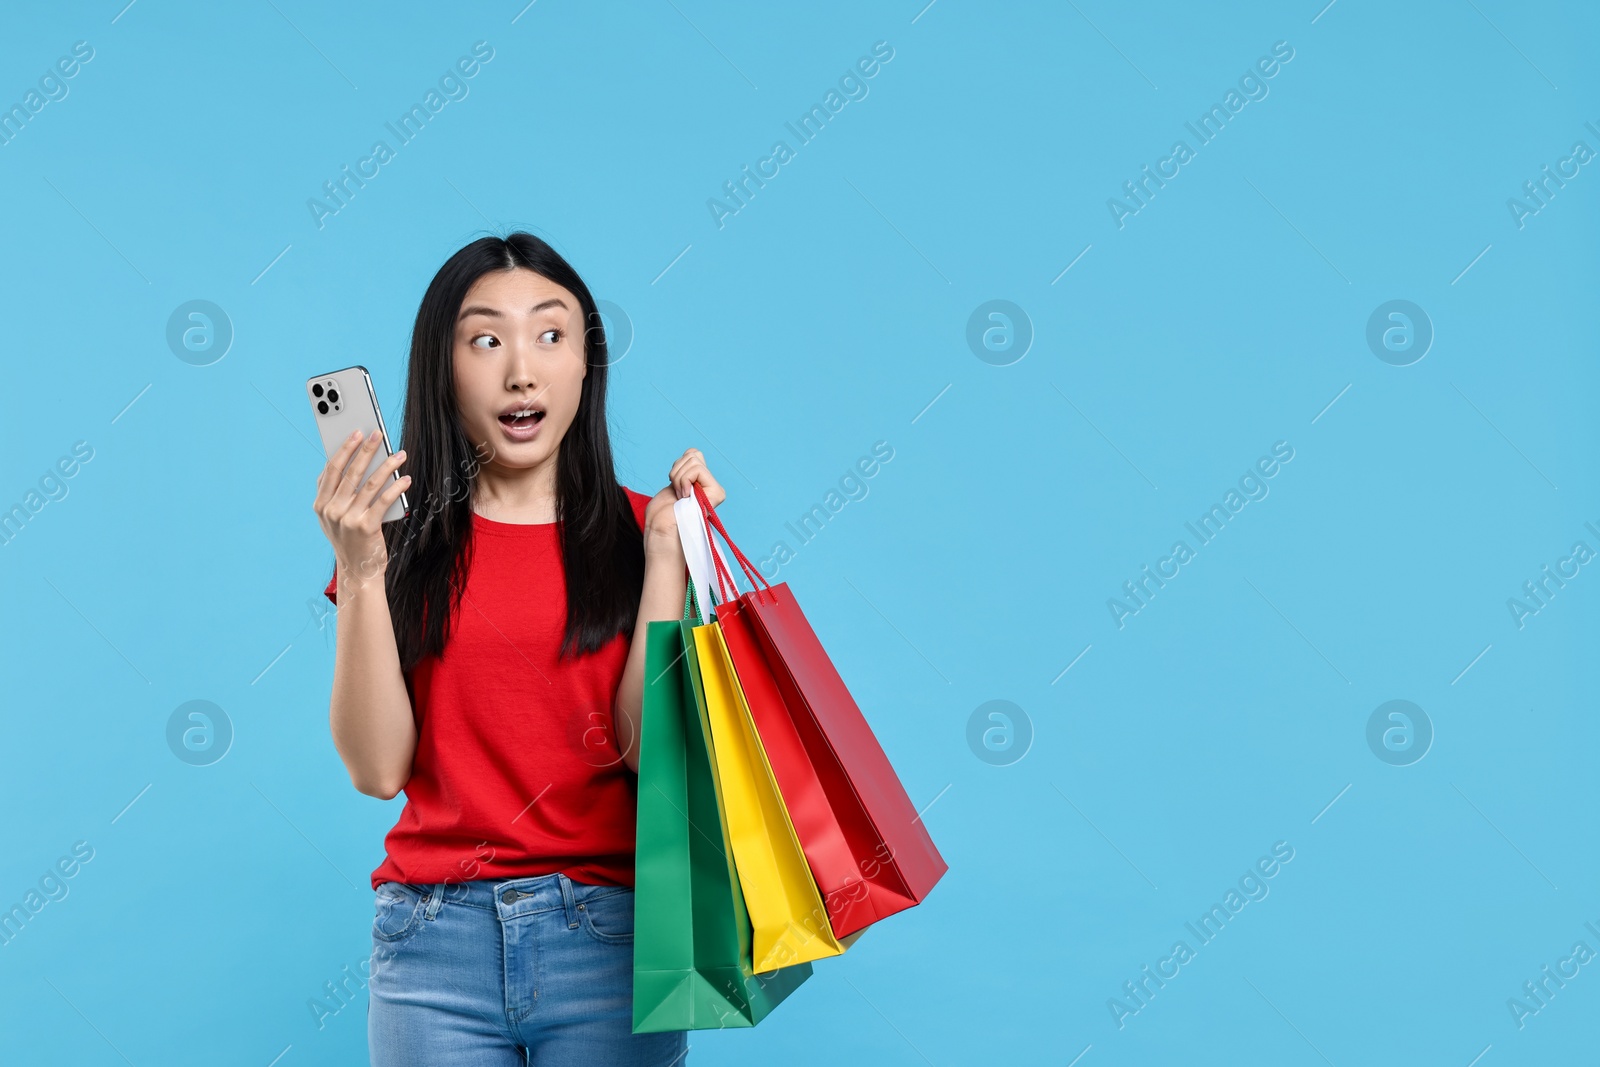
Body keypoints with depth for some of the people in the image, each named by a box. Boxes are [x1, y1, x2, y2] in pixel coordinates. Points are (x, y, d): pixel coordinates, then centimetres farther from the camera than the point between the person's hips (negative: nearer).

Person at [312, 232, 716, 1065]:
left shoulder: (641, 527, 5)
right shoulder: (404, 538, 6)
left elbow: (647, 746, -7)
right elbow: (377, 768, -4)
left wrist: (665, 552, -10)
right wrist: (360, 575, -11)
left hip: (606, 933, 0)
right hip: (436, 933, 0)